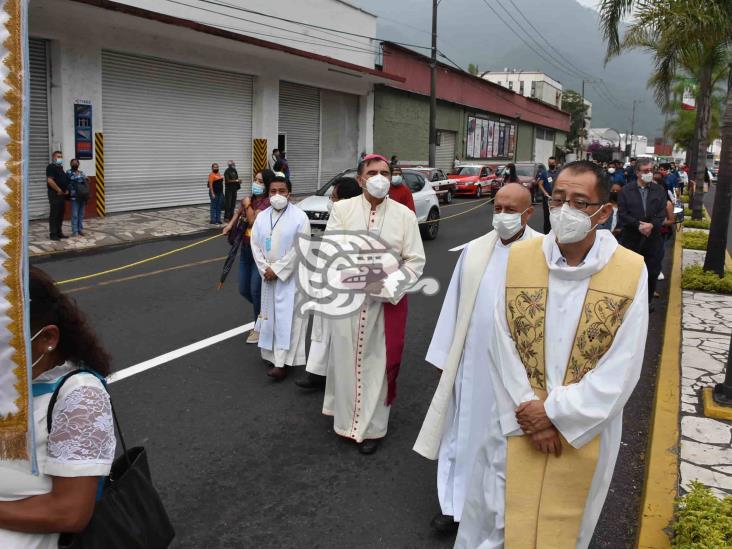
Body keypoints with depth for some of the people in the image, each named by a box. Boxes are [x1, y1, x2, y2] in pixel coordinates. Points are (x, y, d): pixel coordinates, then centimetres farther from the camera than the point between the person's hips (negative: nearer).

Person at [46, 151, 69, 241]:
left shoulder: (60, 168, 19)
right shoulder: (51, 167, -9)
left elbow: (65, 181, 28)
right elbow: (50, 180, -21)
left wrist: (66, 190, 12)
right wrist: (59, 190, -17)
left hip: (62, 194, 9)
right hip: (54, 194, -9)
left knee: (60, 214, 12)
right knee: (54, 214, -6)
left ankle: (59, 232, 19)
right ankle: (53, 234, -4)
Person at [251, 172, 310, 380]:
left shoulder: (299, 217, -11)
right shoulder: (262, 217, 5)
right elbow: (255, 245, 5)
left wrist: (277, 269, -16)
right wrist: (265, 269, -8)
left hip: (291, 276, -5)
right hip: (268, 276, 6)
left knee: (287, 316, -6)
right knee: (270, 314, 12)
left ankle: (281, 362, -7)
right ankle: (273, 355, 24)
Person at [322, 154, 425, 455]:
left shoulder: (405, 215, -1)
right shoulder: (342, 209, 1)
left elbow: (415, 260, -1)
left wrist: (390, 286, -16)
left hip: (386, 301, 0)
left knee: (379, 363, 7)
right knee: (346, 359, 10)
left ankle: (372, 428, 21)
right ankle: (346, 418, 30)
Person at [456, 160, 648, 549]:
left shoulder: (631, 271, -11)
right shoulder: (518, 258, -7)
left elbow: (623, 366, -11)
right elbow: (501, 345, -6)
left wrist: (556, 411, -15)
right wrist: (530, 416, -11)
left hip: (585, 430, 0)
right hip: (518, 424, 1)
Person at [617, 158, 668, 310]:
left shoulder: (659, 191, 7)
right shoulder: (626, 191, 1)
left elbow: (662, 214, -1)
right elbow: (622, 214, -7)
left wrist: (651, 225, -19)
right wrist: (638, 225, -18)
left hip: (653, 239, 2)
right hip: (631, 239, -2)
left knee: (652, 273, 6)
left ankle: (647, 301, 23)